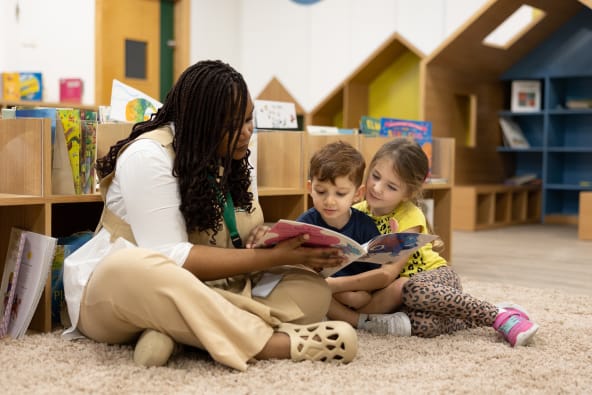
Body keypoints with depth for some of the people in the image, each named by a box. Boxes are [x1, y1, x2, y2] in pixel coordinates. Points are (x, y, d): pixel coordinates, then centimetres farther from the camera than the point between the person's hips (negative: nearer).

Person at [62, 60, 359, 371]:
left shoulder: (232, 157, 5)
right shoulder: (148, 156, -18)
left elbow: (244, 239, 5)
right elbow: (172, 259, -26)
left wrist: (283, 243, -19)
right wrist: (274, 256, -28)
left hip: (201, 291, 7)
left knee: (312, 287, -13)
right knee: (133, 267, -42)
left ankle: (172, 331, -31)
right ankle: (276, 341, -38)